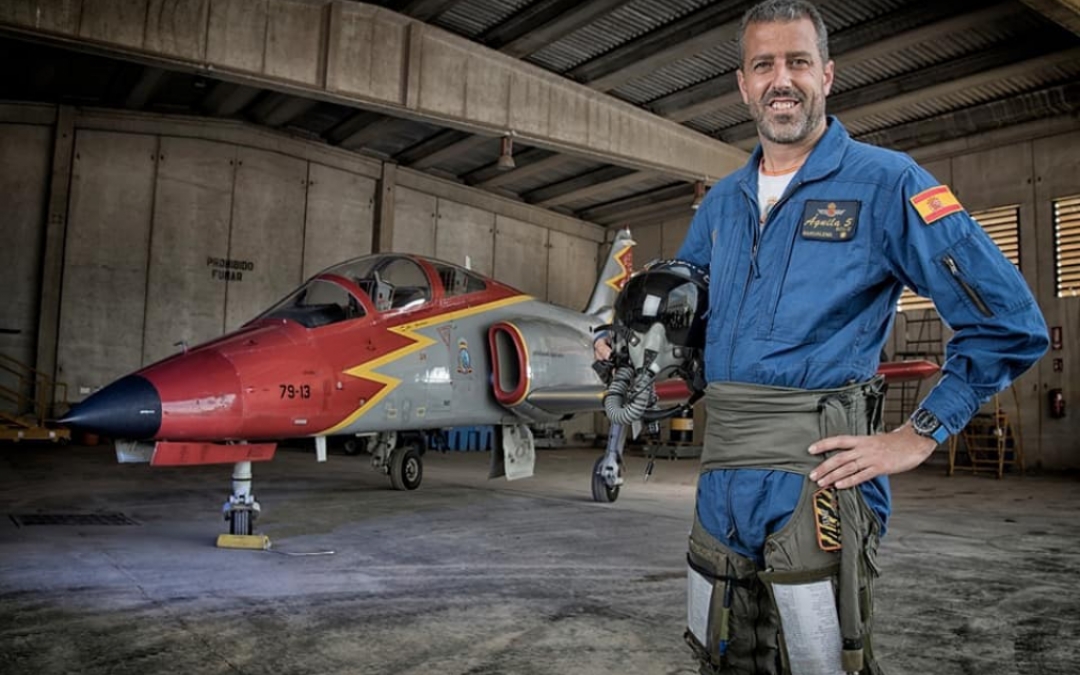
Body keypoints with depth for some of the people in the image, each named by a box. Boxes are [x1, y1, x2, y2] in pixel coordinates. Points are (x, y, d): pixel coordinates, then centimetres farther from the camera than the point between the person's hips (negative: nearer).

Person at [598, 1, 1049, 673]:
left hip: (816, 476, -6)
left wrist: (917, 437, -9)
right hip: (722, 483, 6)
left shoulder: (886, 183, -5)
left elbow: (1010, 322, -7)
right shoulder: (722, 202, 13)